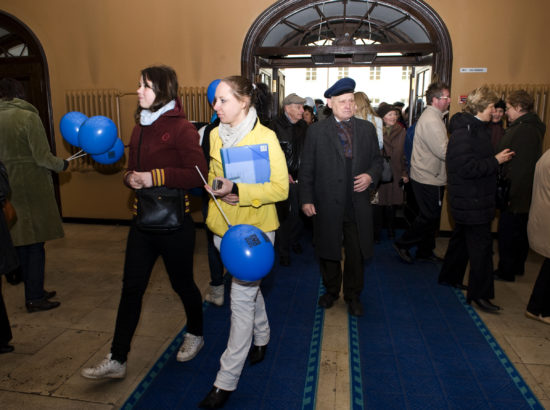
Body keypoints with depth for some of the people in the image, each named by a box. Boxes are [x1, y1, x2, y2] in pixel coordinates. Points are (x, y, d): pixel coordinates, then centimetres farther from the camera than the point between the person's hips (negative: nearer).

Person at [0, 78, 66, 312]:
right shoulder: (28, 117, -11)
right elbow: (42, 157, -15)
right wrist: (61, 165, 3)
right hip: (32, 187, -5)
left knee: (21, 242, 14)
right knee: (36, 244, 3)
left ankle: (34, 291, 26)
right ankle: (35, 298, 8)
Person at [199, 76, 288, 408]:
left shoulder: (266, 137, -15)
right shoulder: (216, 135, 4)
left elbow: (280, 188, -16)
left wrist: (238, 191, -28)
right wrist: (219, 187, -5)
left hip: (255, 227, -6)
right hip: (224, 225, 6)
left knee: (242, 298, -2)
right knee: (249, 286, 23)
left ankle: (227, 379, 11)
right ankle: (261, 337, 48)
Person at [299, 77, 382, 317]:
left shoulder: (367, 129, 6)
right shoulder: (316, 131, -2)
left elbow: (377, 160, 13)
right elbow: (306, 169, -1)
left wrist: (371, 176, -9)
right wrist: (306, 199, -6)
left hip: (358, 206, 2)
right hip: (327, 206, -1)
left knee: (356, 254, 12)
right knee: (328, 252, 14)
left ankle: (353, 295, 33)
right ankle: (331, 291, 38)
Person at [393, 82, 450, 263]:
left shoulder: (434, 117, 15)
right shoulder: (431, 121, -19)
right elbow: (444, 152, -23)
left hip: (431, 177, 10)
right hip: (428, 179, -10)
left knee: (431, 217, 16)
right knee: (428, 217, -1)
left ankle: (425, 251, 28)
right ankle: (402, 244, 12)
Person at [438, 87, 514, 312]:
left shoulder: (477, 128, 13)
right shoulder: (464, 132, -20)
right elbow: (468, 168, -27)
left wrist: (497, 158, 9)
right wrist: (496, 160, -19)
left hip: (475, 199, 11)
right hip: (471, 201, -11)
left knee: (462, 238, 20)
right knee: (481, 245, -4)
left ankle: (449, 277, 35)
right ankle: (479, 293, 7)